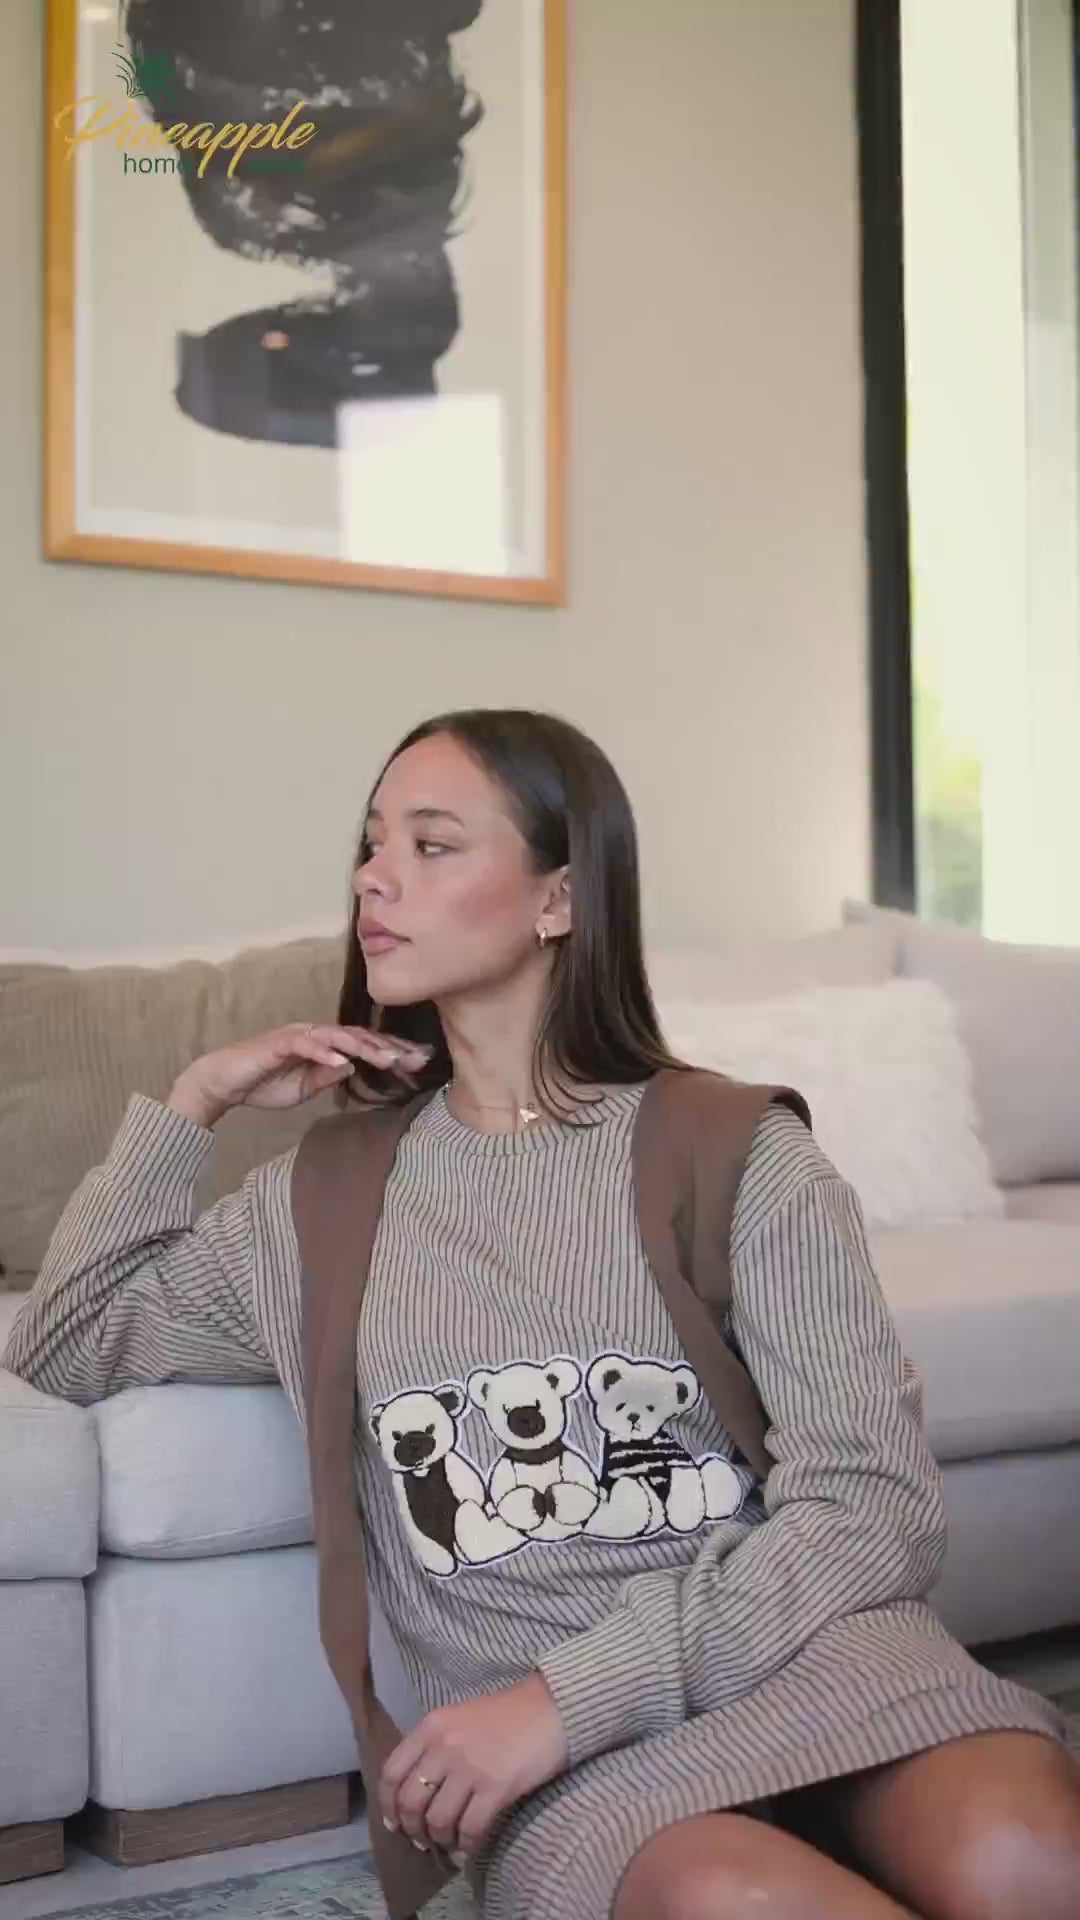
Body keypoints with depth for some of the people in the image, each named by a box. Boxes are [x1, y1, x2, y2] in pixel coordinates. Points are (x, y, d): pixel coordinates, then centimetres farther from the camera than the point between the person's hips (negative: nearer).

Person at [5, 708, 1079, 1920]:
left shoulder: (736, 1150, 2)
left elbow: (870, 1503, -5)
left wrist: (577, 1691, -15)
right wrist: (188, 1107, 13)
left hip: (803, 1652, 0)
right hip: (572, 1765, 1)